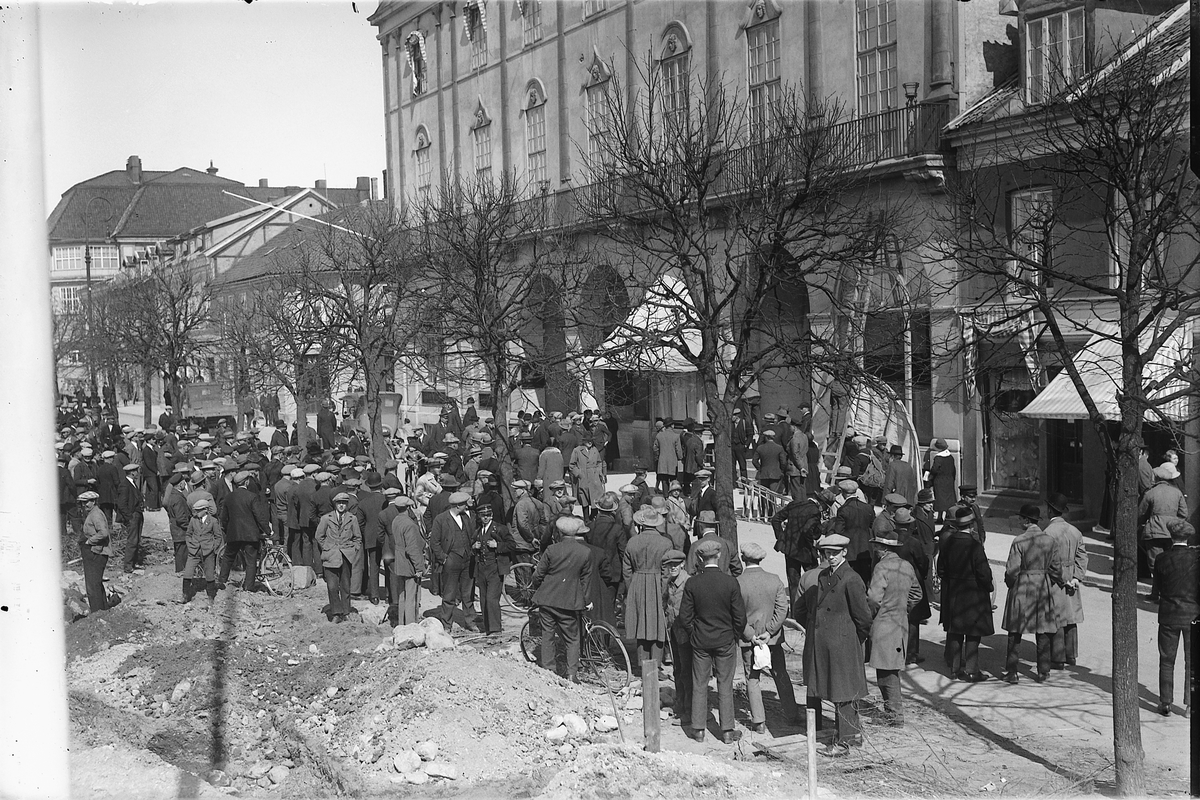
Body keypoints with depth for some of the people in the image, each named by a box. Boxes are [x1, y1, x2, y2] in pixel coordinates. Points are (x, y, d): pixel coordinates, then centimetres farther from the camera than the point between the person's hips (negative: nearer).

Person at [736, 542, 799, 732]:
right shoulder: (775, 580, -7)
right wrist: (769, 632, -10)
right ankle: (791, 715, 25)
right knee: (781, 675, 17)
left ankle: (759, 722, 8)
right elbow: (783, 609, -10)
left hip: (748, 638, -2)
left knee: (752, 679, 8)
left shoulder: (737, 583, -13)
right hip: (773, 638, 2)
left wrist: (750, 635, -10)